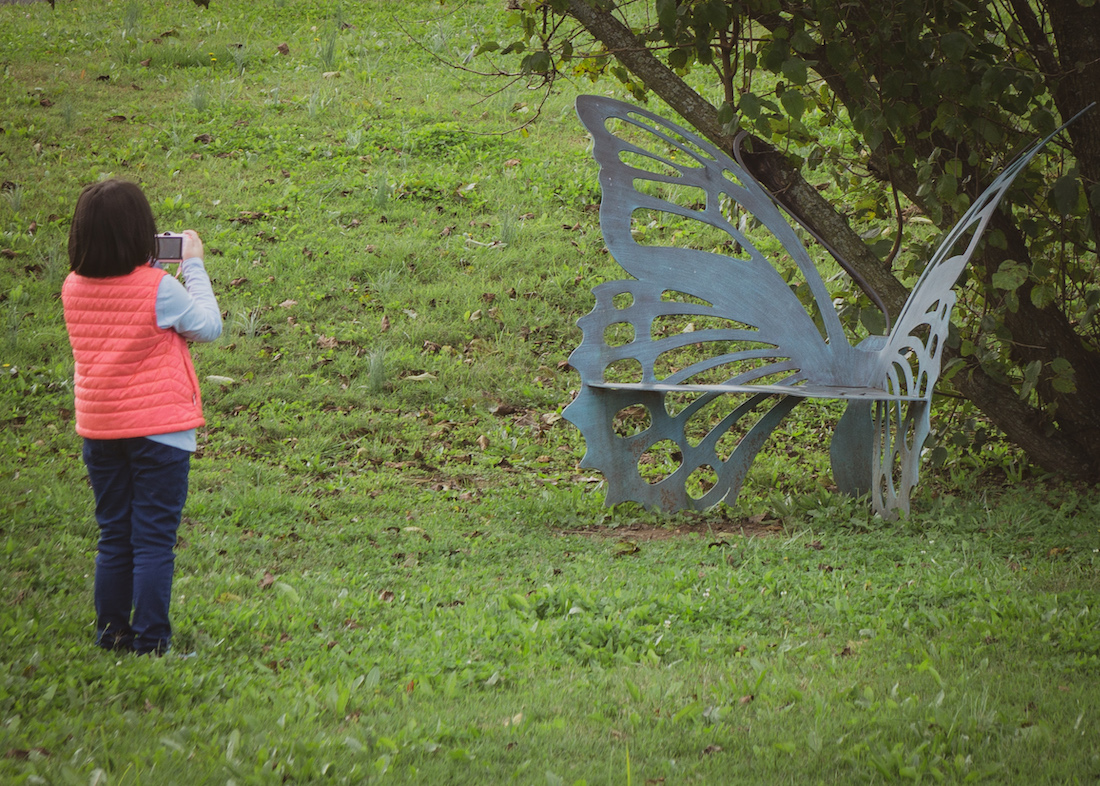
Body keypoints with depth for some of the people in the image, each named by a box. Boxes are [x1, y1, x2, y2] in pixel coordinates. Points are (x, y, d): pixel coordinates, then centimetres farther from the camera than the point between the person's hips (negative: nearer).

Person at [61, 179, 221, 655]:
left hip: (99, 431, 5)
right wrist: (193, 267, 2)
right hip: (158, 428, -5)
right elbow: (209, 327, -3)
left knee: (113, 538, 15)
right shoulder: (157, 289, -16)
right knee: (154, 541, 1)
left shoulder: (74, 289, -2)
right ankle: (150, 639, 2)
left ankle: (111, 633, 19)